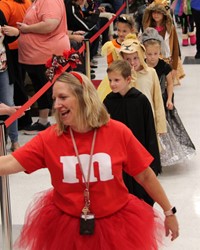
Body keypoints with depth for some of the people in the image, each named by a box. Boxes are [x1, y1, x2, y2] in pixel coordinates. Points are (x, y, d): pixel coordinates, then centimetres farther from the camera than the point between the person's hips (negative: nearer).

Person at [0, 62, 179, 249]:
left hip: (116, 224, -1)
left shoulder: (118, 132, -13)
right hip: (66, 225, 1)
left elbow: (145, 176, -5)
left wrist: (169, 212, 1)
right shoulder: (49, 138, -12)